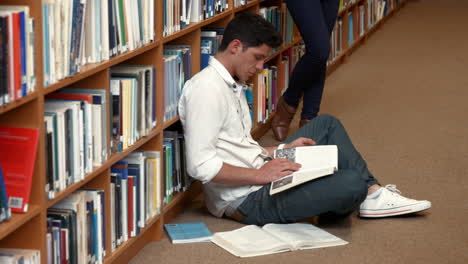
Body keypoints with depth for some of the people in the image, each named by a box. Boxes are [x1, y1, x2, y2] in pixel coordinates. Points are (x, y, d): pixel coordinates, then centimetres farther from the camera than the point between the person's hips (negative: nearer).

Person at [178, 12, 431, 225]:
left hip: (258, 175, 11)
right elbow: (200, 165, -25)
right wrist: (260, 174, -24)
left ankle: (372, 193, 9)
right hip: (246, 200, -11)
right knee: (352, 182, -22)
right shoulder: (206, 89, -18)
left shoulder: (230, 85, 15)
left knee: (327, 124, 18)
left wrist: (284, 149, 9)